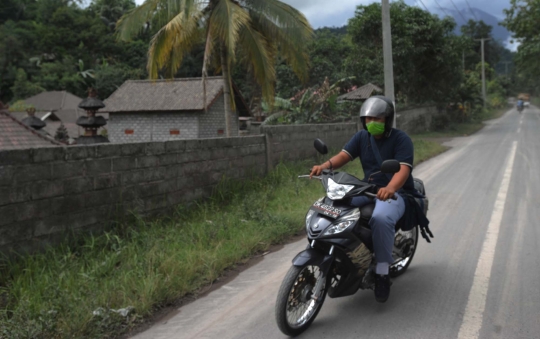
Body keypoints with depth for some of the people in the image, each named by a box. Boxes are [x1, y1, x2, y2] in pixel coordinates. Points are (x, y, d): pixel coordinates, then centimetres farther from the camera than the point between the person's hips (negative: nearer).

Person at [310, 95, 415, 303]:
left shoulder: (401, 139, -10)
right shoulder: (362, 137, 9)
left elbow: (403, 169, -24)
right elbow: (343, 155, -4)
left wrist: (390, 189, -46)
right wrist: (325, 166, -27)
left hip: (395, 192, -6)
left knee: (381, 218, -38)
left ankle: (382, 272, -25)